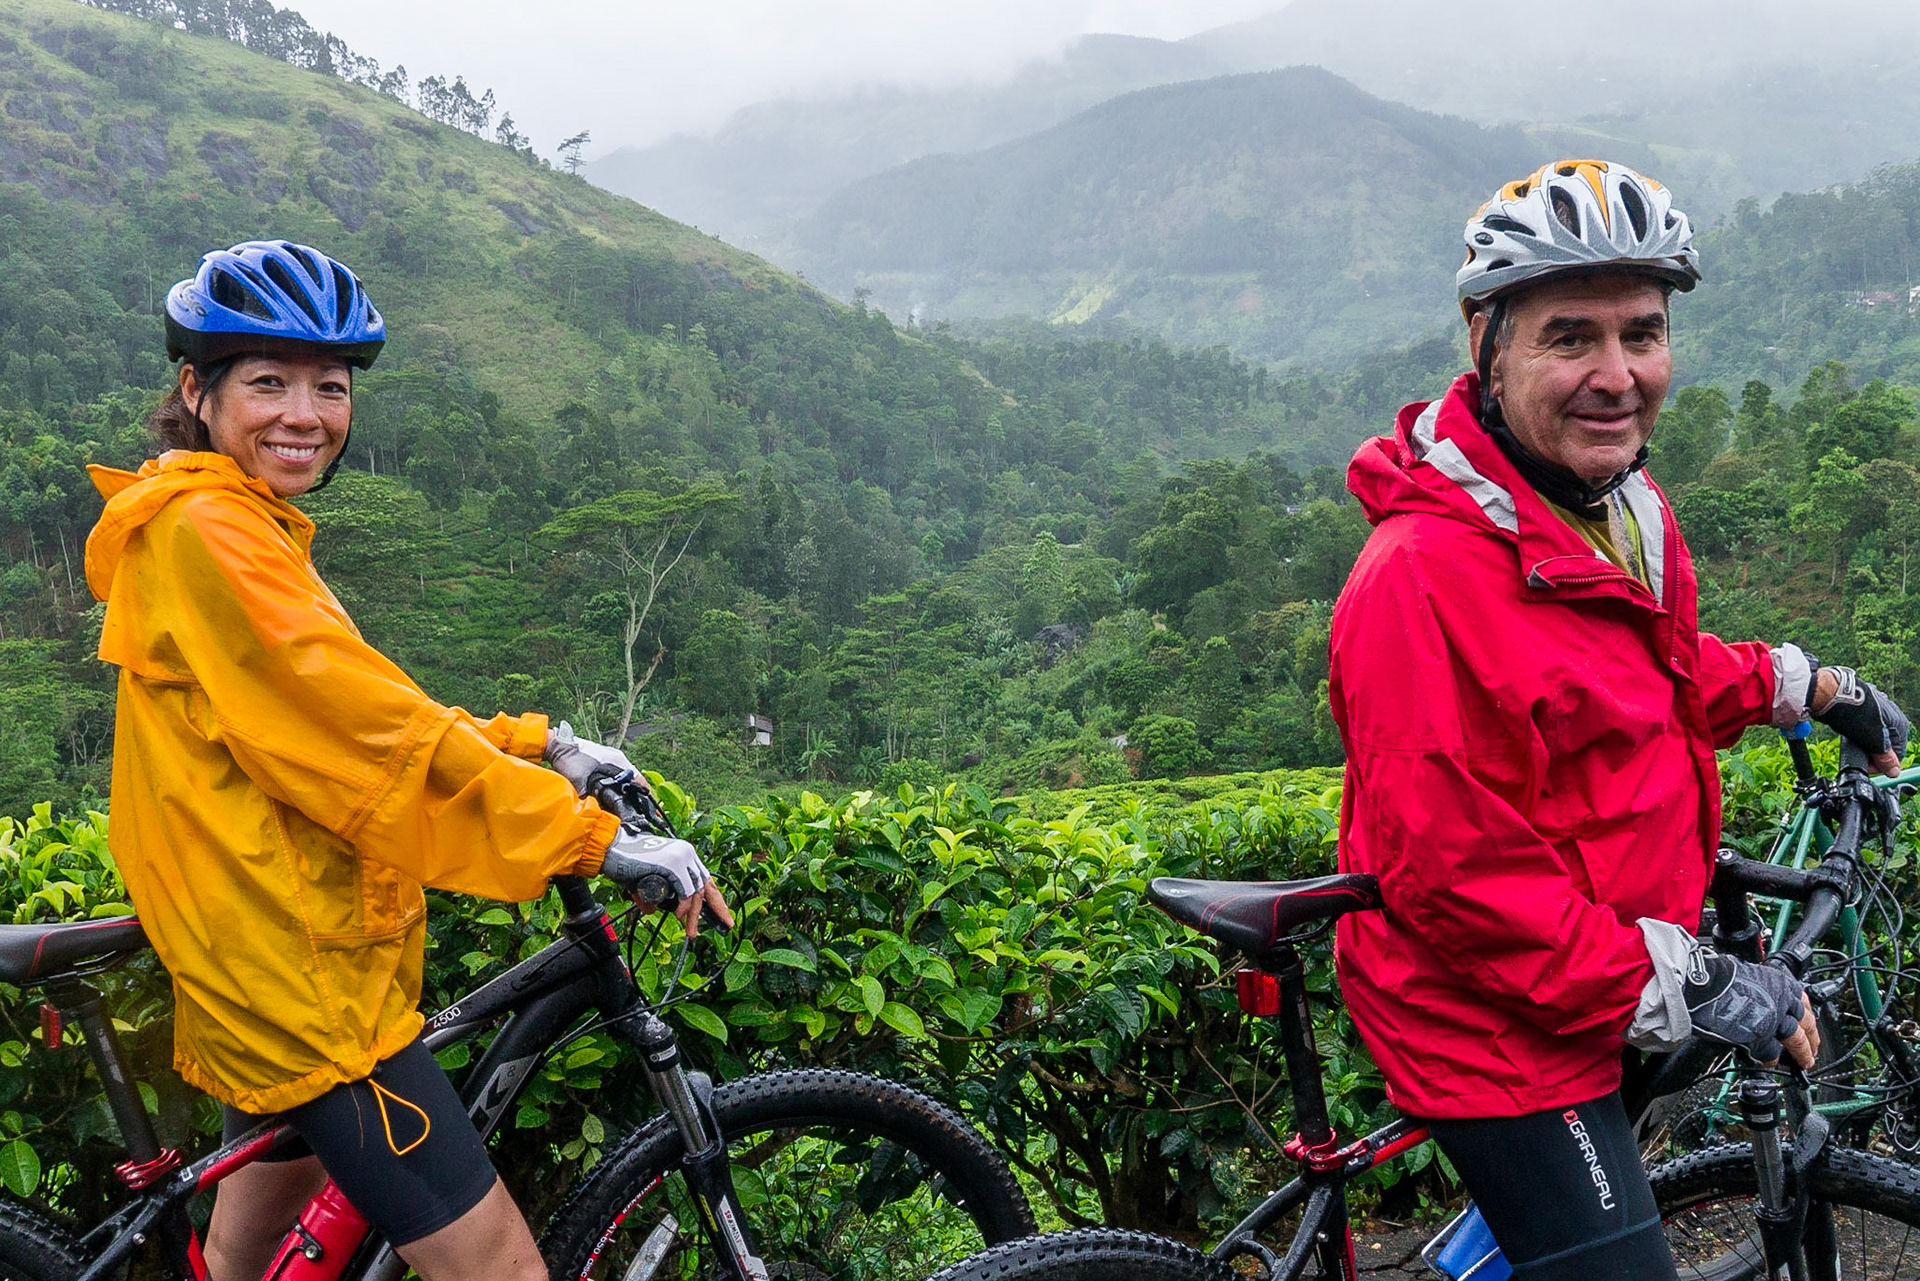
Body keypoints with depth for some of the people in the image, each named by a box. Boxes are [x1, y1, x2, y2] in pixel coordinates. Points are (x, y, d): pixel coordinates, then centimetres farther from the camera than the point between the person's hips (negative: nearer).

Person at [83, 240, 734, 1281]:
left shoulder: (249, 531, 16)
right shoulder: (202, 531, -16)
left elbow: (352, 711, 14)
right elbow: (364, 729, -24)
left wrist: (538, 747, 4)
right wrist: (591, 838, -25)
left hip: (268, 963, 11)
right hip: (299, 965, -11)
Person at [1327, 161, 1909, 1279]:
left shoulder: (1625, 506, 1)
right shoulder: (1425, 575, -30)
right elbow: (1450, 875, -29)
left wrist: (1807, 685, 15)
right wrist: (1689, 988, -25)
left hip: (1601, 978, 10)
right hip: (1495, 1022, -9)